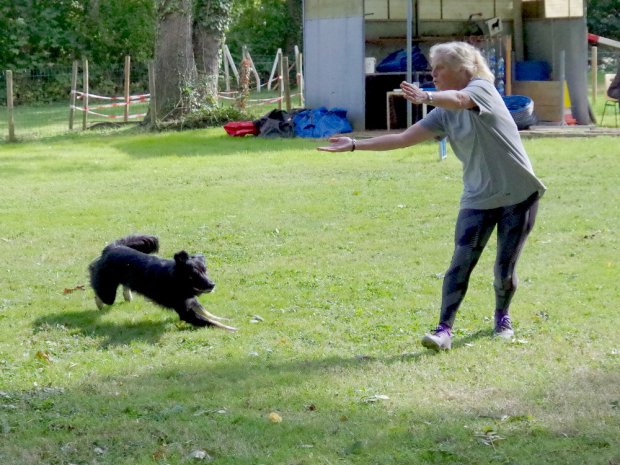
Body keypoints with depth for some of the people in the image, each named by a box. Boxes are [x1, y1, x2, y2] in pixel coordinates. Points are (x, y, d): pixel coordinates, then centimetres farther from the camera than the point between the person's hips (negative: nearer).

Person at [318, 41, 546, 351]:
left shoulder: (482, 88, -10)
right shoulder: (443, 115, 8)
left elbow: (459, 99, -34)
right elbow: (403, 138, 5)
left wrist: (426, 97, -55)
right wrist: (355, 145, -1)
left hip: (519, 195, -5)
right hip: (478, 199, 5)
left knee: (504, 270, 1)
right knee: (461, 263, -10)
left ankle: (502, 317, 28)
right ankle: (444, 330, -13)